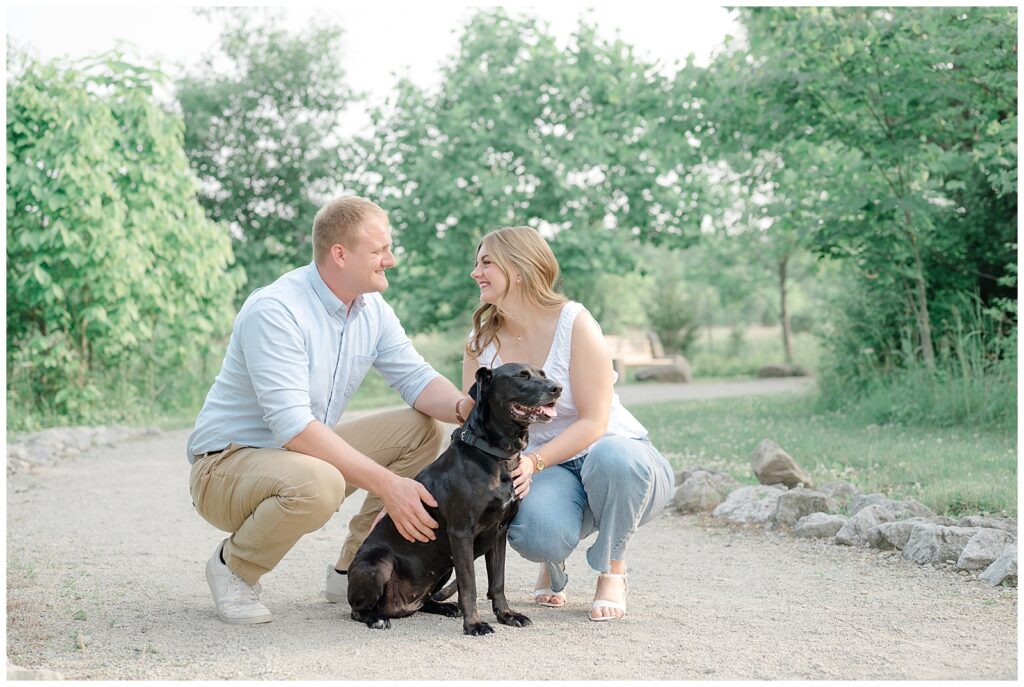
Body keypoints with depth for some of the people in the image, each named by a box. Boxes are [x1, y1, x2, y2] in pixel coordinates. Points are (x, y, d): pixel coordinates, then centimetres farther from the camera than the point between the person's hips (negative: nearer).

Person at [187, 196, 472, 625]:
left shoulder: (373, 311, 1)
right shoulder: (274, 311, -25)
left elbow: (418, 380, -3)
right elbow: (294, 427, -32)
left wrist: (464, 407, -28)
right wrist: (386, 484, -35)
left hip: (307, 452, 8)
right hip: (227, 462, -8)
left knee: (423, 430, -4)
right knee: (318, 484, -39)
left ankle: (352, 570, 5)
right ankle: (233, 566, -7)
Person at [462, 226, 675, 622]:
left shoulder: (574, 323, -15)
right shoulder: (481, 340, 0)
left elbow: (593, 422, -18)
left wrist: (534, 461, -32)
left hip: (617, 452, -2)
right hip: (546, 471, 2)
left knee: (612, 457, -41)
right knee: (535, 535, -34)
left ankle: (612, 572, -11)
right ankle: (552, 563, 8)